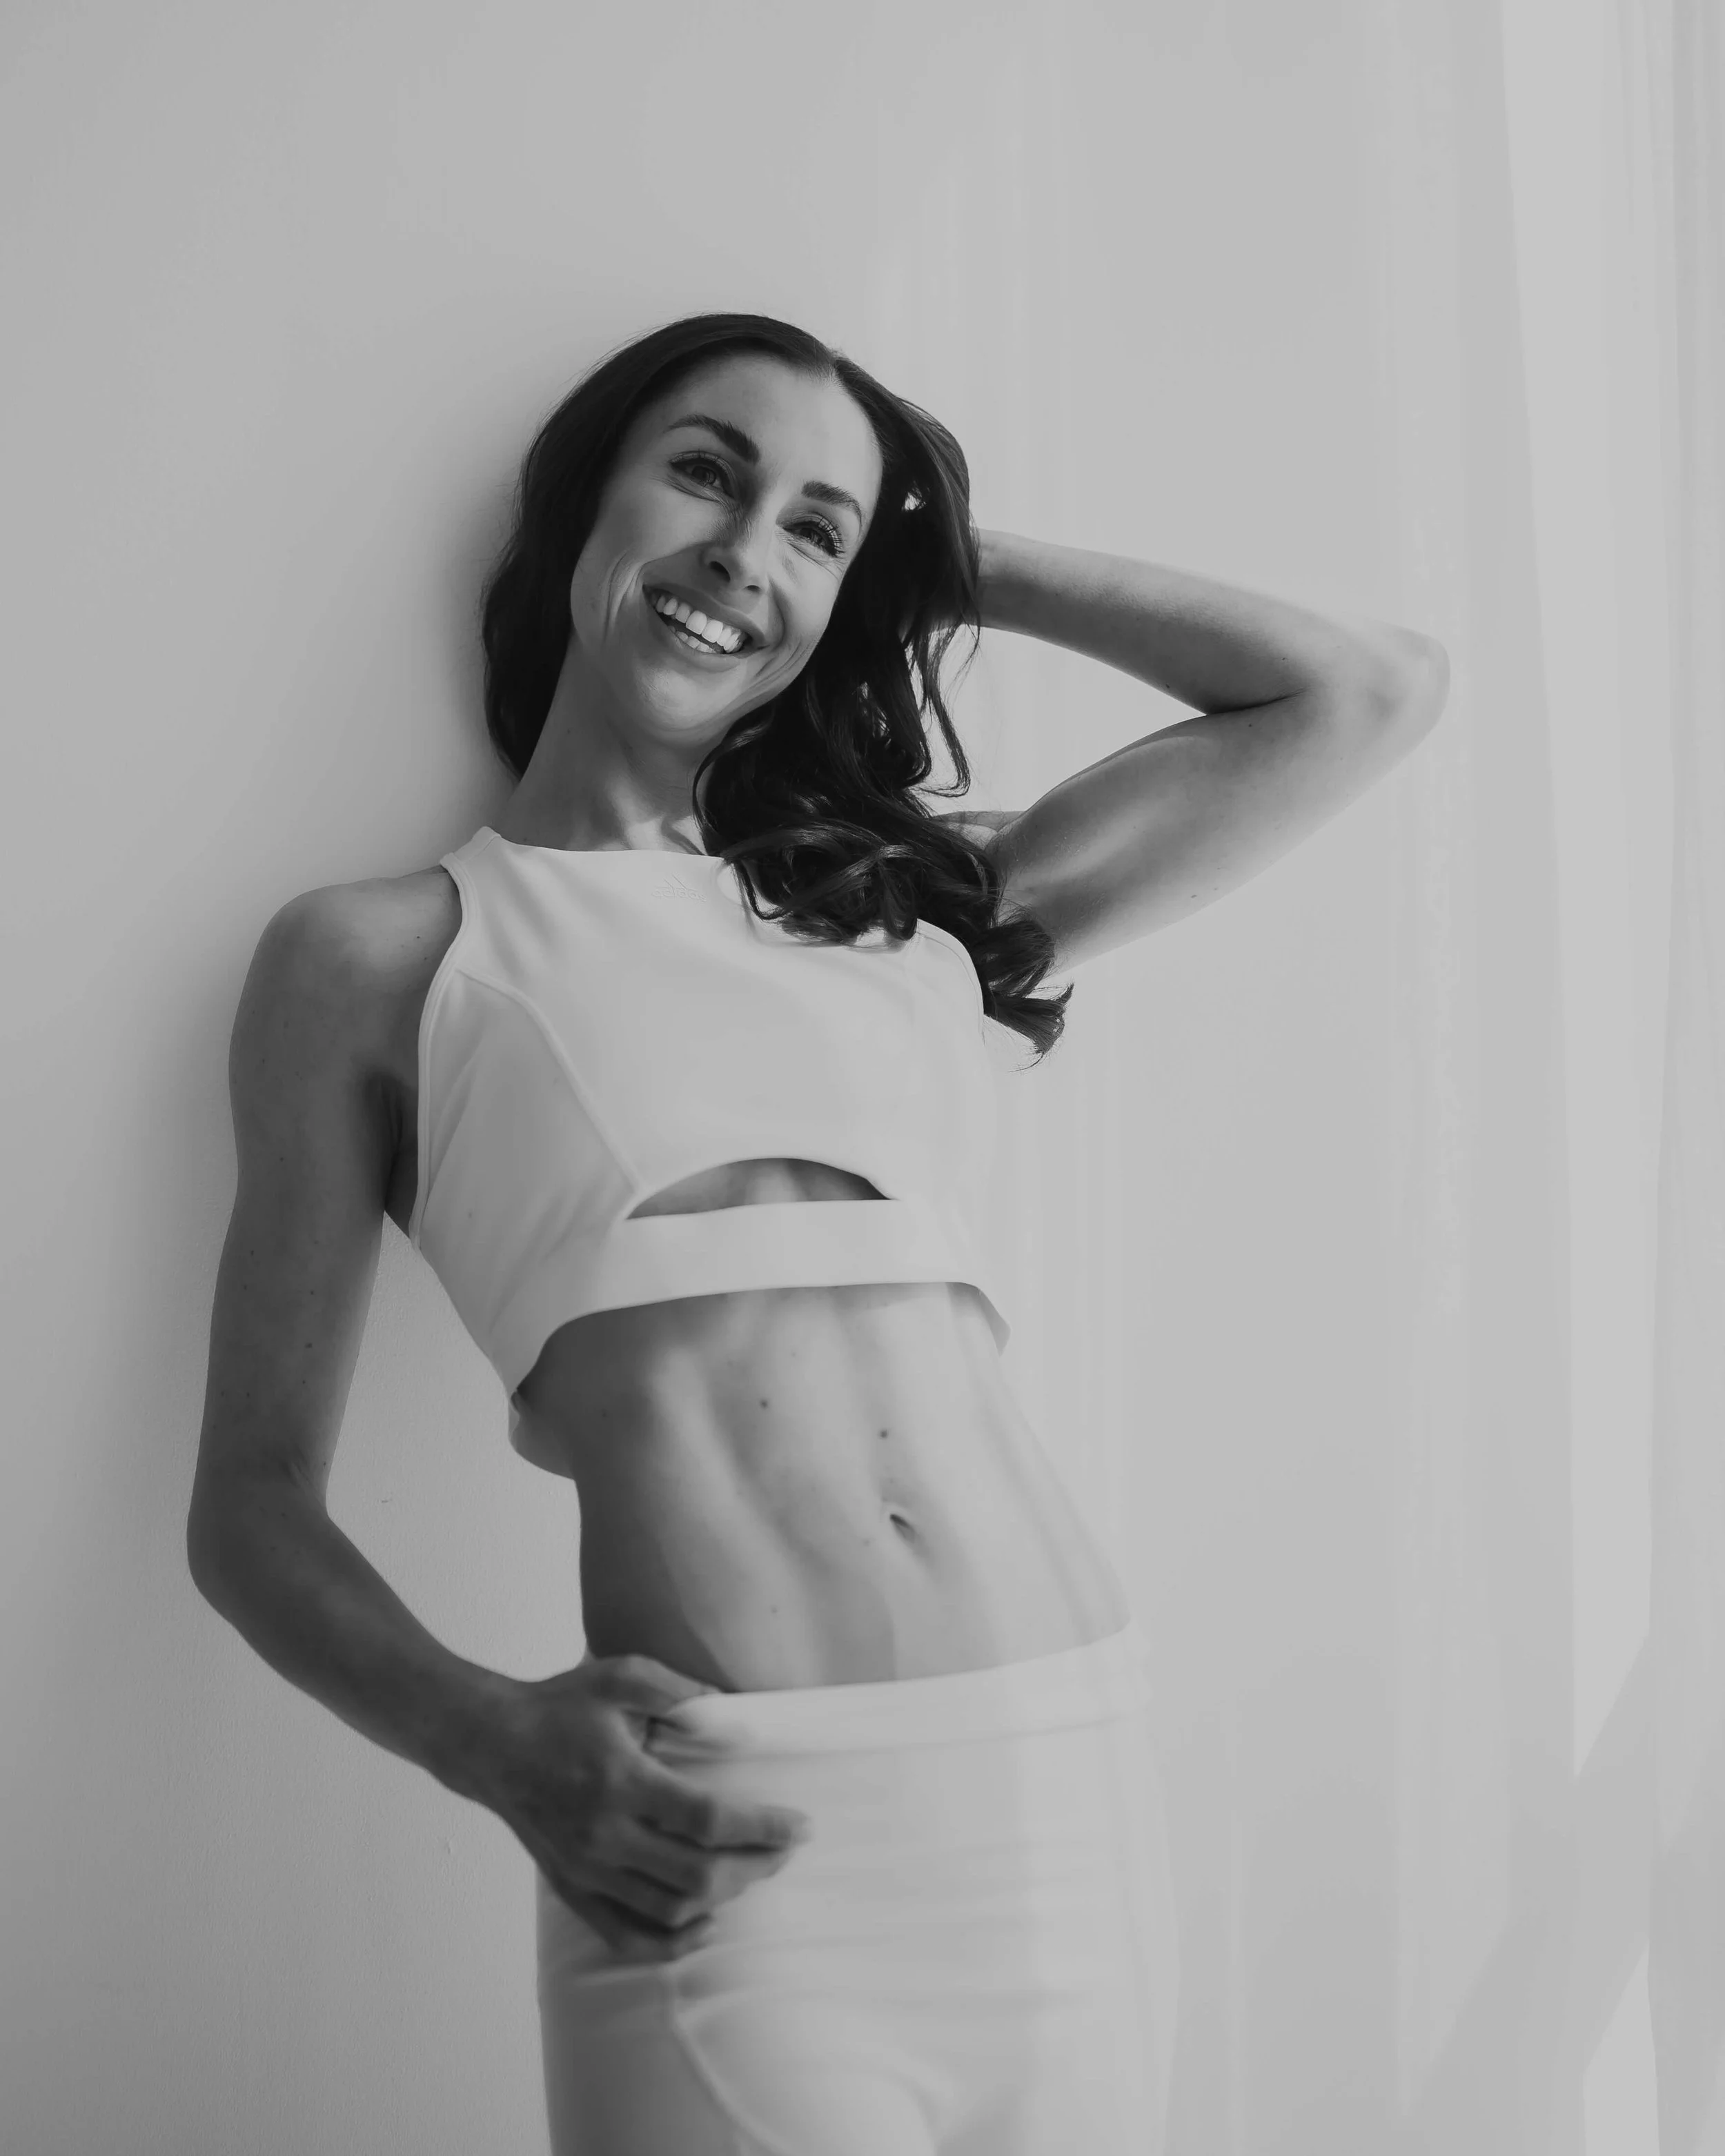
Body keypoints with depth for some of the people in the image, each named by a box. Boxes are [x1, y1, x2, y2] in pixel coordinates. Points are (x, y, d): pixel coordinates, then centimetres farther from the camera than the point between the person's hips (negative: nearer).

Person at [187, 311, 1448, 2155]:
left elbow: (1369, 693, 20)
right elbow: (253, 1501, 5)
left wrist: (952, 566, 21)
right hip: (738, 1853, -4)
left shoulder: (917, 901, 16)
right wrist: (497, 1744, -13)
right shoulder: (377, 956, 7)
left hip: (1077, 1788, 4)